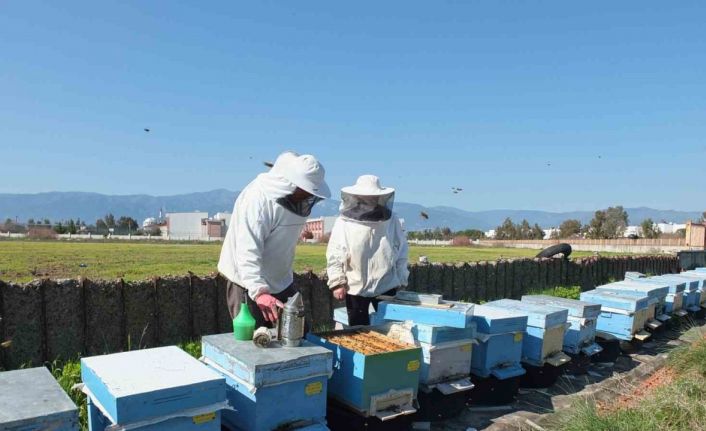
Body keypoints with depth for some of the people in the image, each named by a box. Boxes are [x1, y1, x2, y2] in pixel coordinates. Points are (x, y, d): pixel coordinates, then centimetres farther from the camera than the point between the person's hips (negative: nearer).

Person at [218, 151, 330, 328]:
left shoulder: (296, 199, -3)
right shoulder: (257, 200, -27)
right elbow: (247, 253, -35)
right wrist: (259, 292, -44)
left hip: (282, 283, 7)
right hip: (249, 286, -7)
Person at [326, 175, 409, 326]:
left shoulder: (391, 220, -1)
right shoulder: (343, 222, -7)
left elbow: (402, 252, 6)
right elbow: (334, 256, -5)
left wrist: (401, 279, 7)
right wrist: (337, 283, -9)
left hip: (386, 287, 1)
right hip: (355, 288, -1)